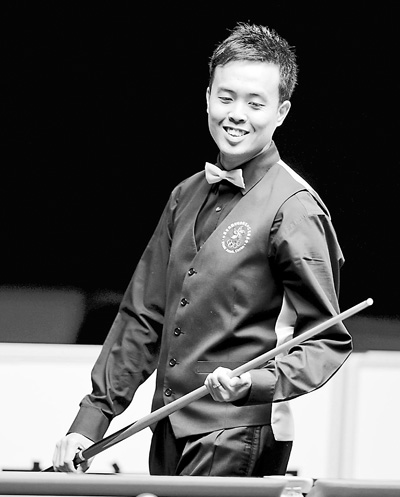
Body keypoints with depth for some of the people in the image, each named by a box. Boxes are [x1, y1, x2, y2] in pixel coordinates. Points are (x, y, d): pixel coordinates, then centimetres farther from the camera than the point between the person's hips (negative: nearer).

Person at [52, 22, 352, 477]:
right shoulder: (187, 197, 12)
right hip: (168, 432, 7)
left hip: (238, 441, -7)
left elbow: (328, 343, -10)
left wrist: (257, 384, -26)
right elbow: (143, 318, 16)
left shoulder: (293, 209, -10)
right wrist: (92, 417, 10)